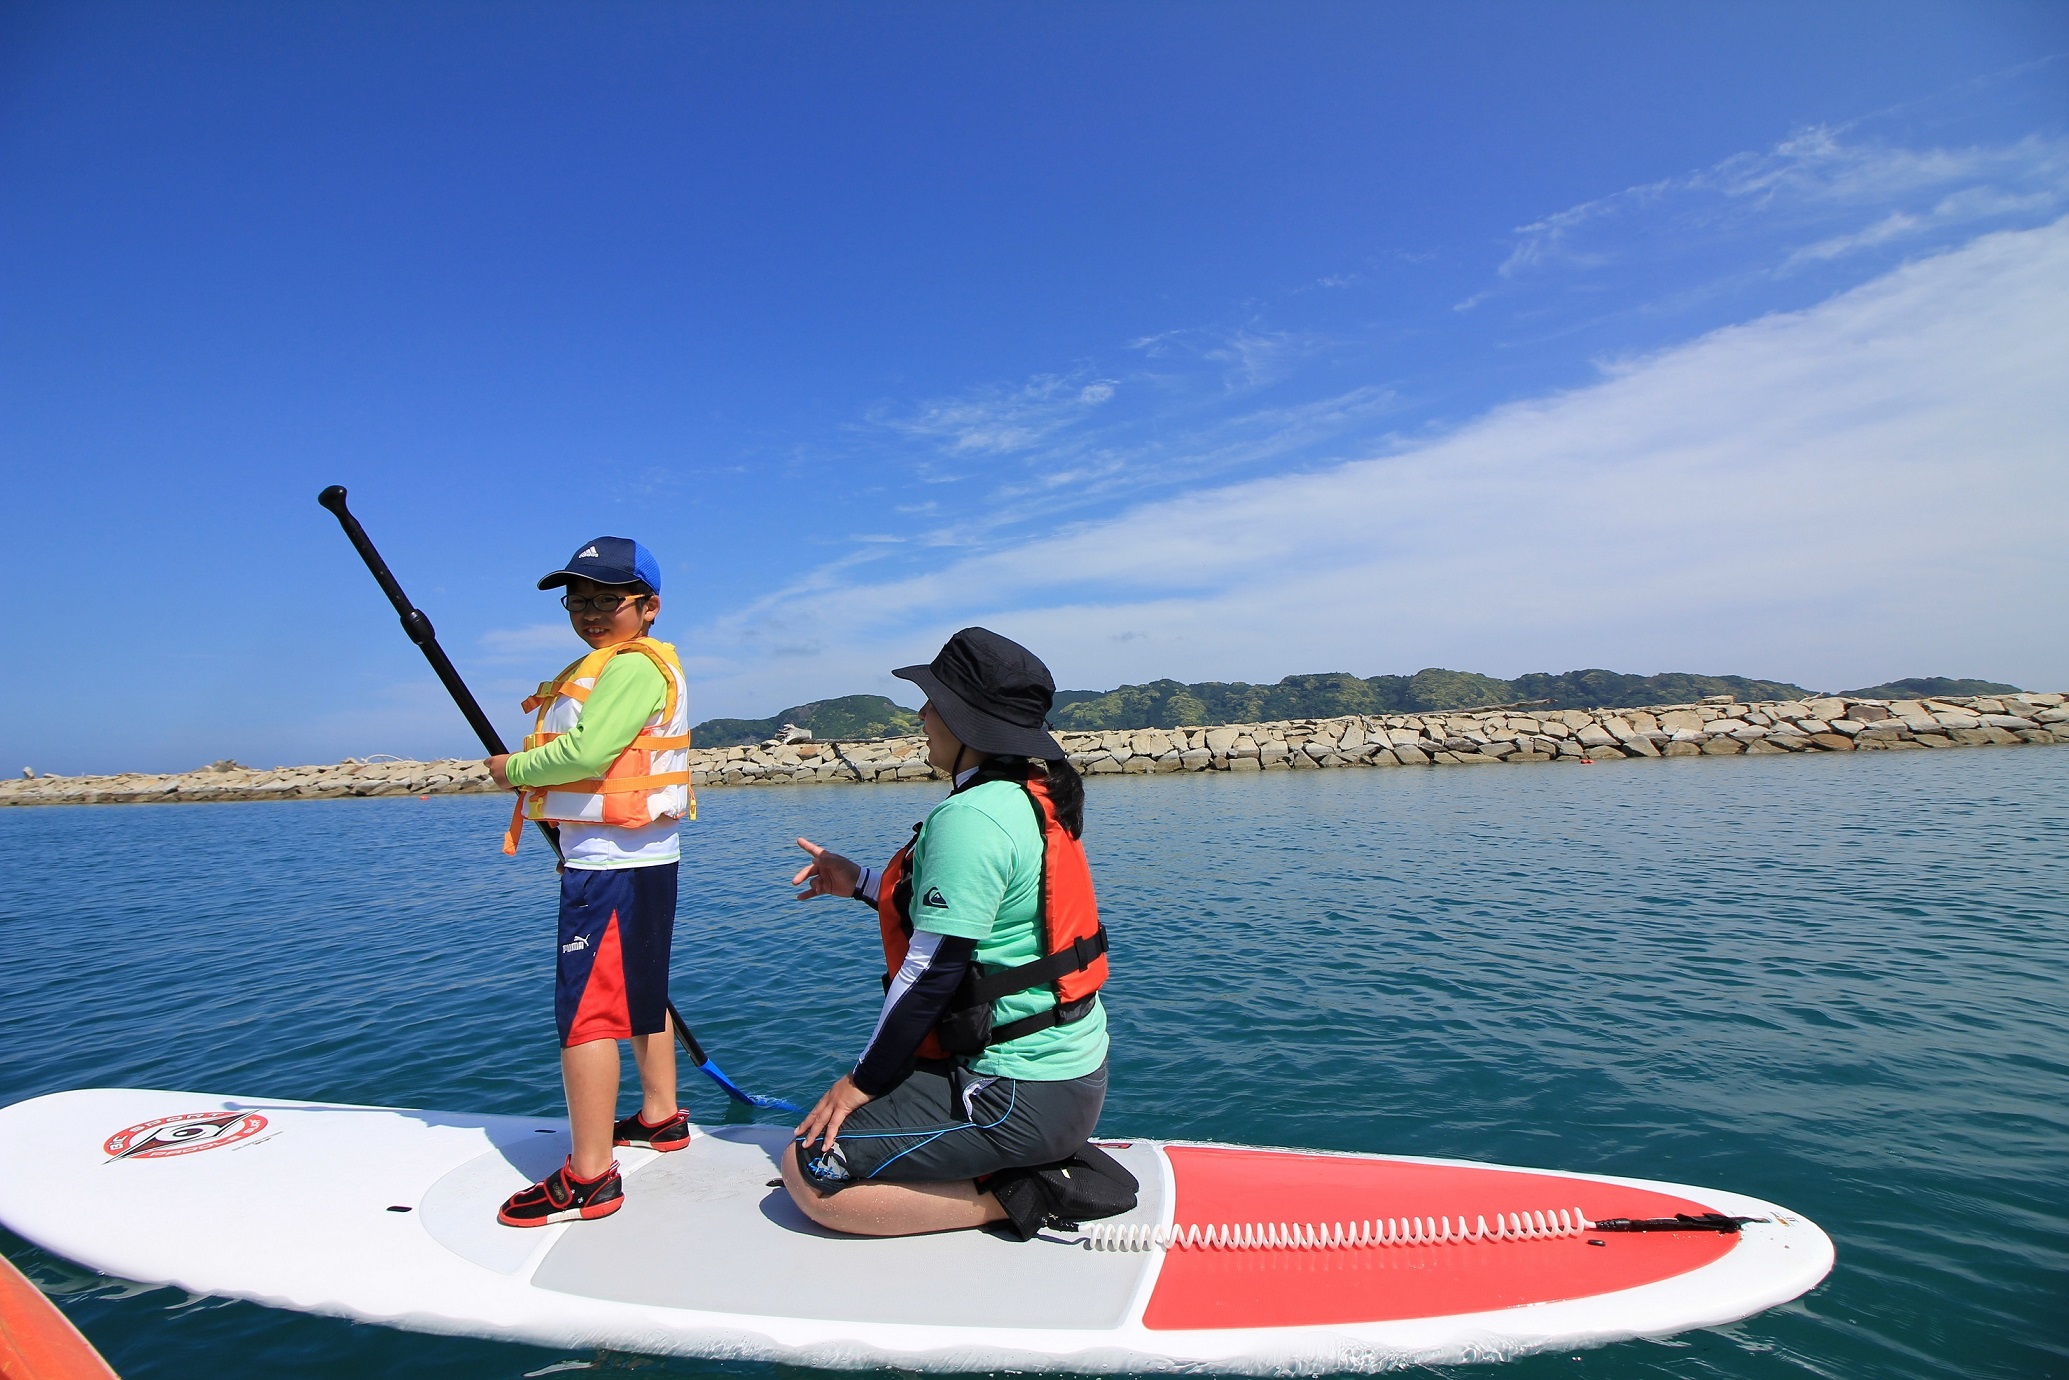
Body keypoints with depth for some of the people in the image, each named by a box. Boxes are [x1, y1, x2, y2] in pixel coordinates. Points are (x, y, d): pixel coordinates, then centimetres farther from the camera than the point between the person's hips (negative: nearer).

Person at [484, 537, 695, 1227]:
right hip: (643, 859, 11)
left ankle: (588, 1176, -3)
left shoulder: (634, 666, -15)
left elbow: (585, 753, -26)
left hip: (612, 865, -11)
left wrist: (512, 768, -8)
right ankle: (660, 1116, 34)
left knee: (585, 1008, -8)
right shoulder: (610, 667, 19)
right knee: (639, 995, 20)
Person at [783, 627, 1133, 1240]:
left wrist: (861, 1082, -8)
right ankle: (1051, 1163, 13)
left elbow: (933, 973, -22)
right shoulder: (1032, 799, 7)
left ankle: (1015, 1197, -2)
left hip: (1019, 1094, -10)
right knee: (870, 1109, 25)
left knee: (811, 1174, -4)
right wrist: (861, 881, 18)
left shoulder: (968, 817, -22)